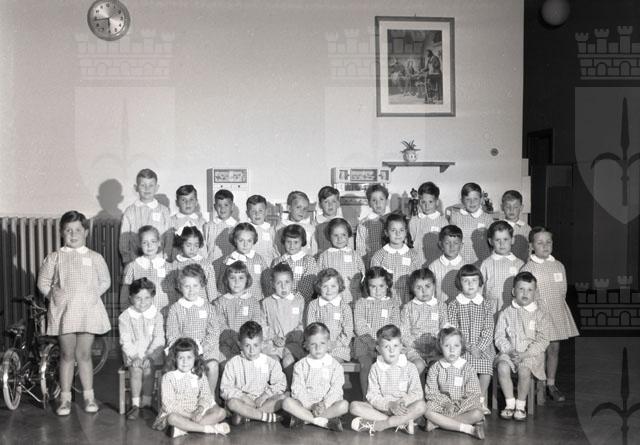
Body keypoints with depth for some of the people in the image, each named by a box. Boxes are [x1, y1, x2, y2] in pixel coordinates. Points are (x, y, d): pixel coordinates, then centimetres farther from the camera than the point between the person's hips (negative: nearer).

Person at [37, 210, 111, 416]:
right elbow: (43, 282, 9)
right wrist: (52, 294, -5)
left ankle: (89, 396, 17)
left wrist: (93, 294, -1)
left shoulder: (95, 258, 5)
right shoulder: (55, 258, 4)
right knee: (67, 355, 6)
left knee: (84, 354, 6)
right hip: (63, 310, 0)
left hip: (88, 310, 0)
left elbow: (105, 281, 12)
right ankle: (65, 398, 15)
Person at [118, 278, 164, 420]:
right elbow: (125, 340, -4)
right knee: (135, 370, -25)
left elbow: (159, 339, -5)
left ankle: (146, 402, -11)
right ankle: (135, 404, -21)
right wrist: (135, 355, -18)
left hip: (152, 353, 0)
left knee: (148, 370, -24)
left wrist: (148, 355, -17)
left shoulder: (157, 316, 2)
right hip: (133, 353, 0)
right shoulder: (125, 317, 1)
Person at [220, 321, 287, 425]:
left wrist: (265, 395, -14)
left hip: (262, 400, 2)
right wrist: (243, 397, -18)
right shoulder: (233, 364, 0)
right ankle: (267, 416, -29)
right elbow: (225, 389, -5)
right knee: (232, 403, -34)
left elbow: (280, 384, -1)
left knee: (281, 398, -26)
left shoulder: (270, 362, 3)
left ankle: (245, 415, -27)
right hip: (243, 401, -2)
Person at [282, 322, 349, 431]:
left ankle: (304, 419, -26)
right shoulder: (300, 366, 6)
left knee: (344, 405, -30)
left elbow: (336, 390, -5)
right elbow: (298, 390, -4)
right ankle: (325, 422, -29)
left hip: (328, 405, 0)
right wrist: (310, 406, -18)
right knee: (287, 402, -28)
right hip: (305, 404, 0)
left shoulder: (335, 366, 5)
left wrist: (324, 404, -22)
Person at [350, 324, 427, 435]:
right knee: (354, 406, -23)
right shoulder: (375, 368, 2)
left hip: (403, 410, -1)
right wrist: (390, 405, -22)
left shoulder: (409, 367, 1)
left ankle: (378, 425, -30)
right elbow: (372, 396, -4)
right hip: (380, 408, 1)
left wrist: (403, 402, -27)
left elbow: (417, 393, -6)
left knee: (421, 405, -31)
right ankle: (401, 423, -27)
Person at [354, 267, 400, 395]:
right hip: (365, 342, 0)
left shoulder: (392, 304, 17)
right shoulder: (361, 303, 13)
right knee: (366, 364, -28)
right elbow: (359, 327, 2)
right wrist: (373, 343, -11)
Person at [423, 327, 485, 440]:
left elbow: (473, 395, -4)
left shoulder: (468, 369, -1)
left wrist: (459, 406, -18)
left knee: (477, 413, -31)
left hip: (463, 406, 0)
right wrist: (446, 403, -18)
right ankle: (469, 428, -30)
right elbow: (431, 392, -3)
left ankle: (438, 423, -27)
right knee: (428, 411, -31)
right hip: (441, 405, 0)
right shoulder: (435, 368, 1)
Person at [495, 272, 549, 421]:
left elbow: (542, 340, -1)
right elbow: (499, 336, 4)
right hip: (509, 352, 1)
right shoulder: (506, 313, 8)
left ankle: (521, 405, -11)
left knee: (524, 369, -31)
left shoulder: (538, 314, 4)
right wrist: (509, 350, -13)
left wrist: (527, 353, -14)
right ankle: (510, 403, -13)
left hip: (531, 354, -1)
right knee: (502, 367, -29)